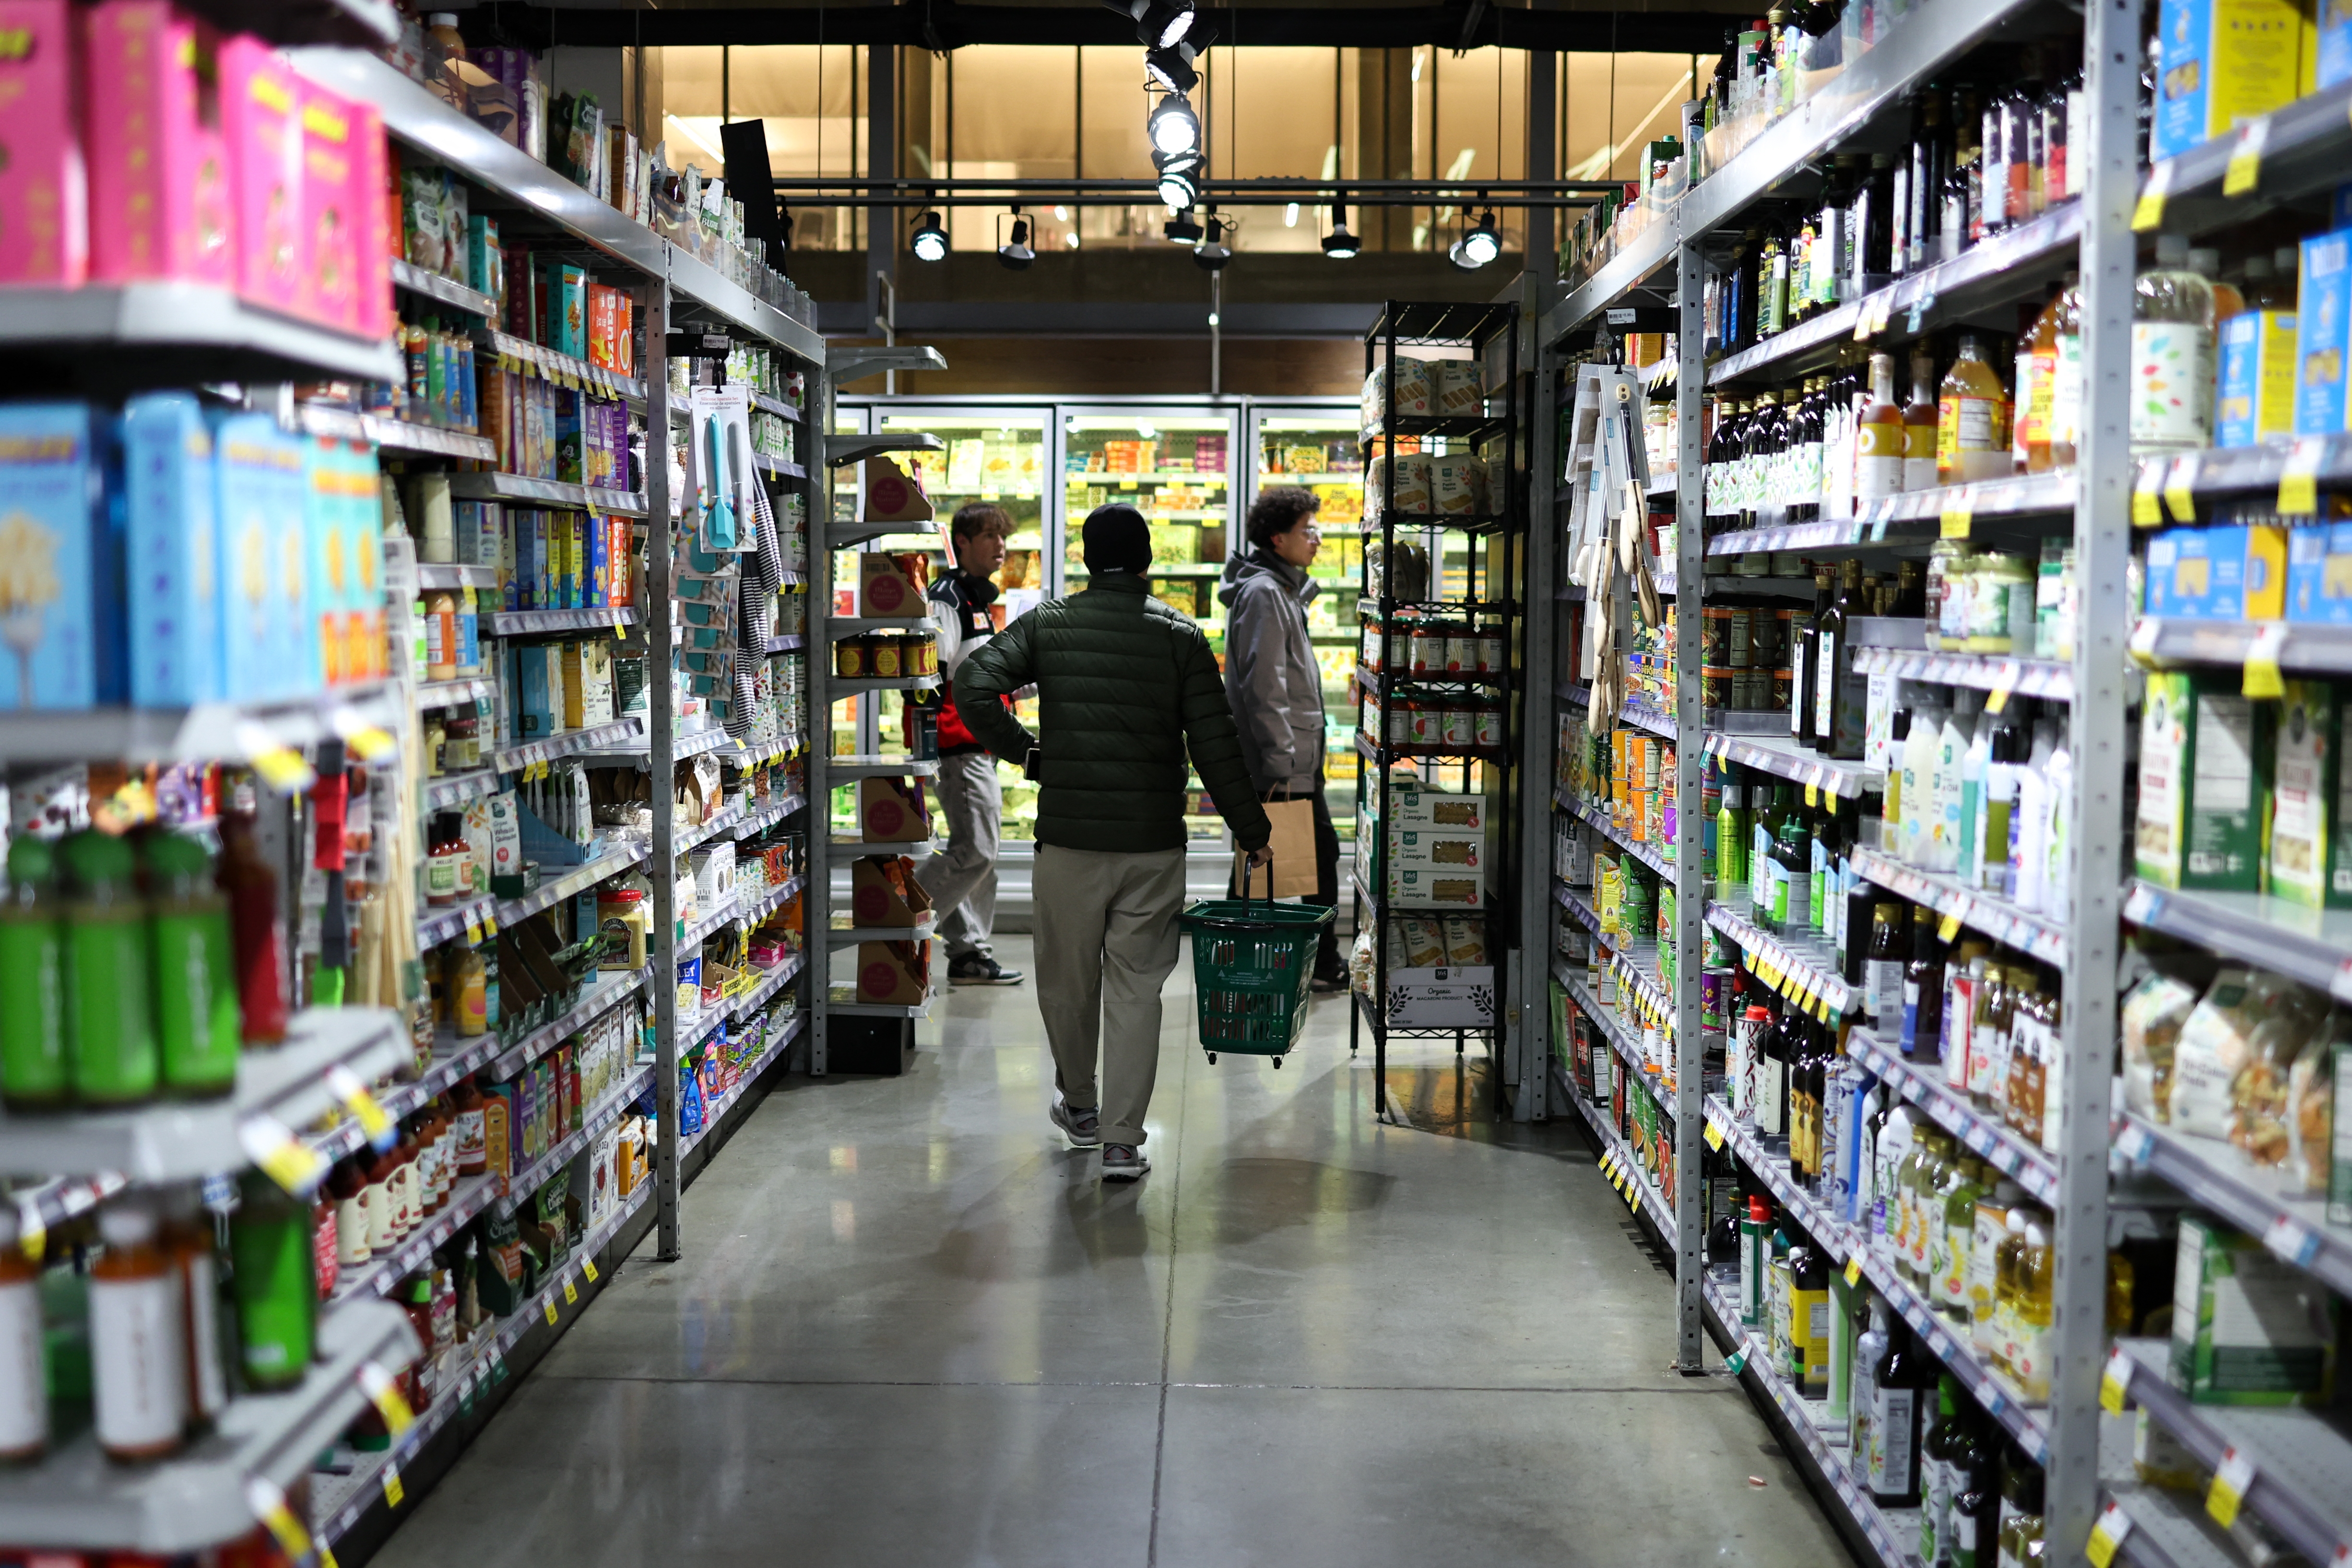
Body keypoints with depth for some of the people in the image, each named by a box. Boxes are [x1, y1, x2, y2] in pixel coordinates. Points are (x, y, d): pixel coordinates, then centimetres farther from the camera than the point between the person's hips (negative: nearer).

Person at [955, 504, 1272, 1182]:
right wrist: (1251, 830, 5)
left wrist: (1024, 752, 1)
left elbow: (974, 685, -12)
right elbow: (1215, 743, -4)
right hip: (1154, 843, 0)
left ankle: (1078, 1104, 35)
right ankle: (1122, 1139, 4)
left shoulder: (1047, 624, 1)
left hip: (1067, 837, 1)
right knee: (1136, 988, 5)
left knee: (1067, 980, 17)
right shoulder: (1181, 636, 0)